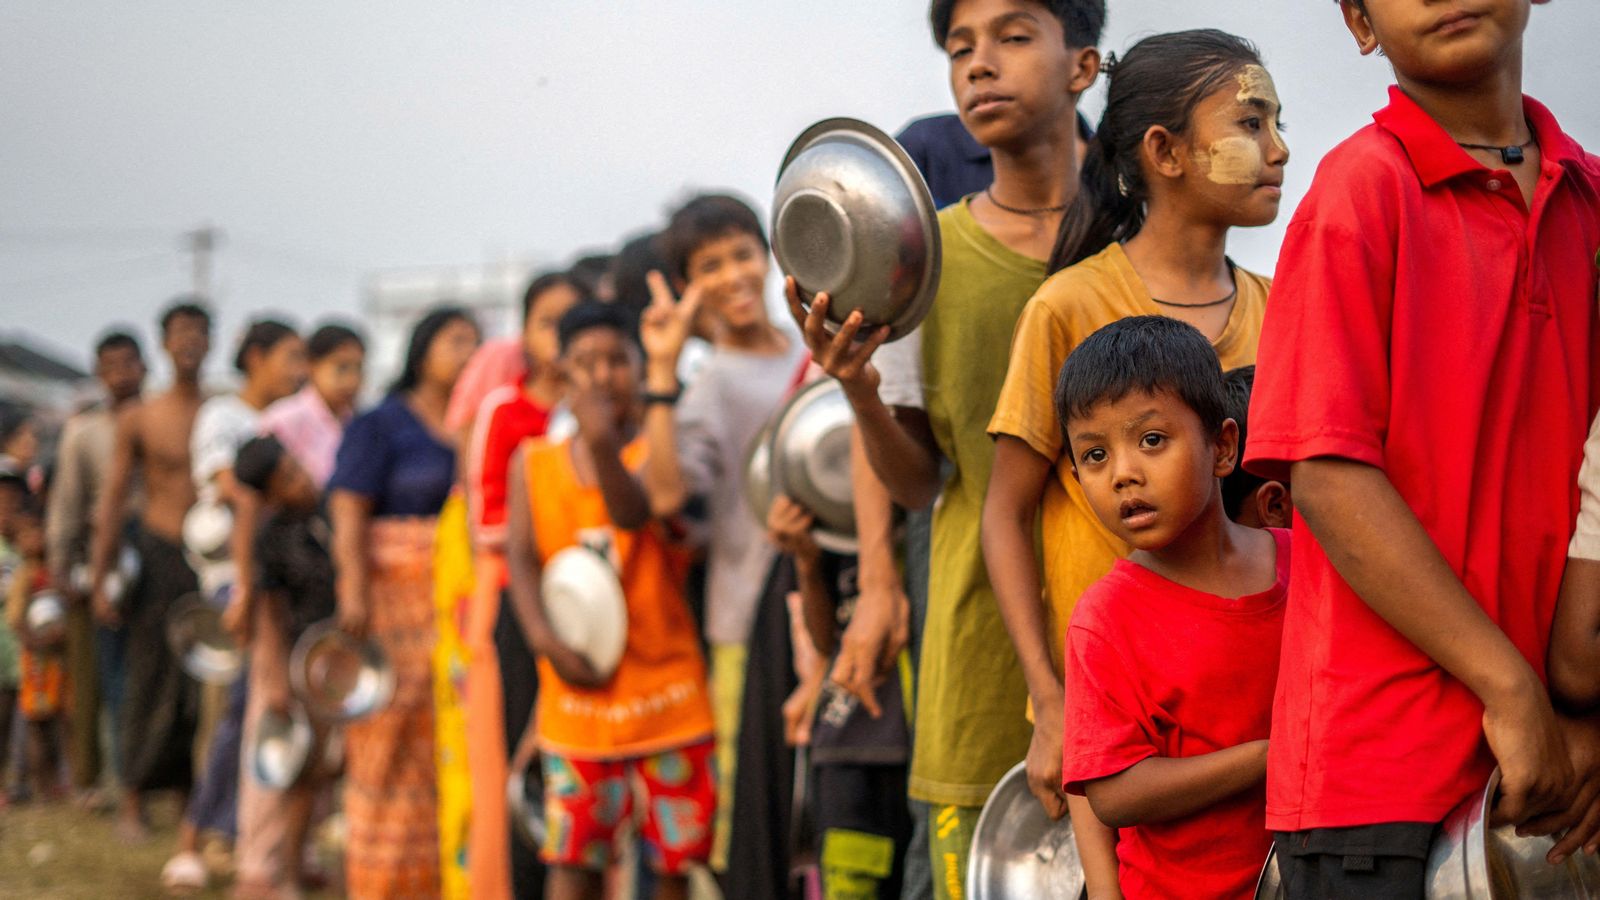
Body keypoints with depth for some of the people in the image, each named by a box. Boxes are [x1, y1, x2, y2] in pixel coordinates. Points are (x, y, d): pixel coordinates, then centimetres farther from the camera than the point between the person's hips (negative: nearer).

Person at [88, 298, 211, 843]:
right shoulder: (138, 419, 3)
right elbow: (113, 501, 4)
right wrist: (100, 578, 0)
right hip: (158, 553, -1)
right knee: (152, 683, 0)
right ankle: (133, 803, 8)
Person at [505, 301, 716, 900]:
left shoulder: (656, 452, -1)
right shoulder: (533, 464, 9)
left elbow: (636, 514, -21)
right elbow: (521, 556, -2)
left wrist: (604, 446, -42)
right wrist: (546, 639, -19)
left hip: (665, 687, -2)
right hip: (576, 690, 2)